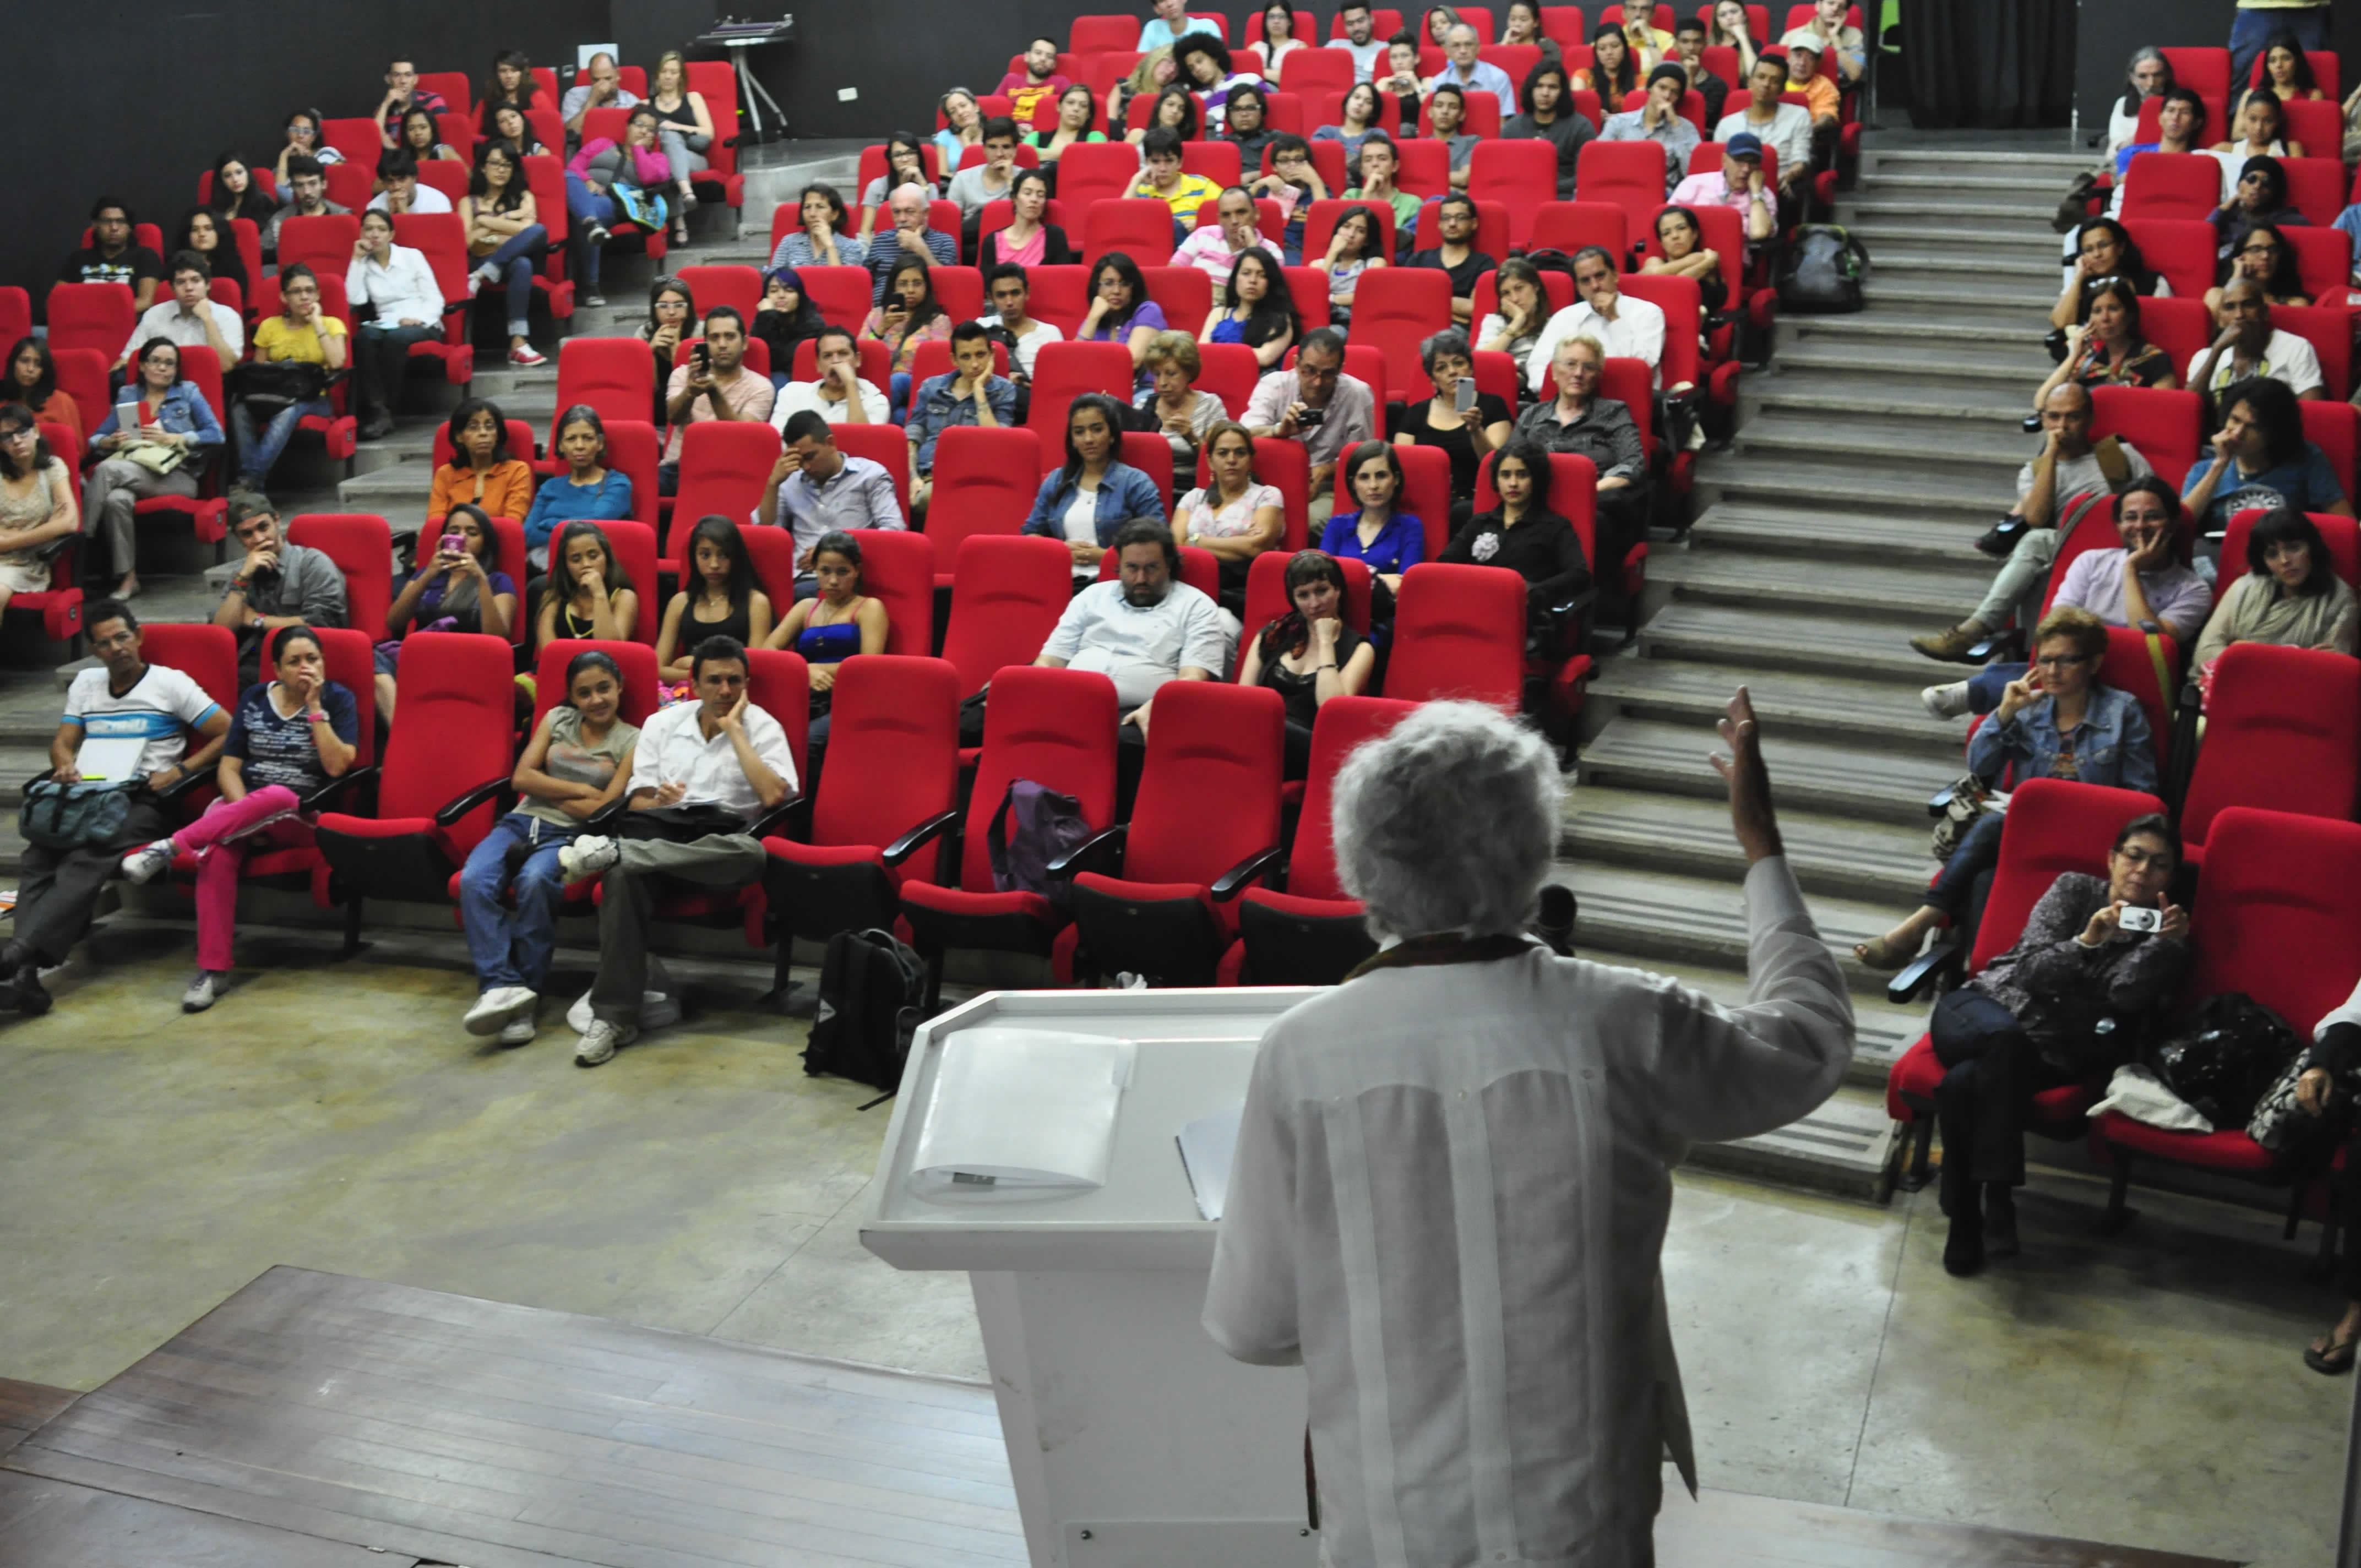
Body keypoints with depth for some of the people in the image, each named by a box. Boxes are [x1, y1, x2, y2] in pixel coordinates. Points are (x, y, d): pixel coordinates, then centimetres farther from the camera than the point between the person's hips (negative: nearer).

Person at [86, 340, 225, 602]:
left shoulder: (188, 393, 16)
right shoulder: (127, 396, 23)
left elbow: (215, 434, 1)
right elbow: (95, 440, 20)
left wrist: (172, 438, -9)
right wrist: (110, 442, -4)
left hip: (177, 477, -3)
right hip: (130, 470, 3)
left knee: (108, 469, -31)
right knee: (116, 499, -36)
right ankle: (127, 578, -32)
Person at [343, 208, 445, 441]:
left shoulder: (412, 256, 11)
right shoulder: (364, 265, 17)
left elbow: (435, 299, 3)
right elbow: (355, 300, -2)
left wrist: (418, 319, -17)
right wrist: (357, 260, 2)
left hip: (423, 327, -2)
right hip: (387, 325, 2)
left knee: (396, 337, -36)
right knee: (365, 336, -33)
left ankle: (387, 408, -32)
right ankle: (377, 411, -42)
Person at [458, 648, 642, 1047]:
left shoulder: (631, 741, 6)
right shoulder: (557, 720, 19)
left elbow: (603, 809, -4)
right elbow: (522, 778, 8)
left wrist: (546, 789, 3)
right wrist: (581, 791, -1)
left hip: (571, 835, -4)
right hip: (522, 821, 4)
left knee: (535, 881, -38)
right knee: (474, 879, -29)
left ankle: (528, 991, -31)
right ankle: (502, 986, -38)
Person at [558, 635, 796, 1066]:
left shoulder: (762, 727, 7)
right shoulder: (662, 723, 17)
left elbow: (773, 796, -11)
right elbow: (638, 800, 14)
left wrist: (734, 730, -6)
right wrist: (658, 802, -11)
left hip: (723, 842, -1)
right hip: (663, 832, 2)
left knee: (752, 853, -40)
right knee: (623, 875, -35)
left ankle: (613, 851, -38)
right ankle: (613, 1016, -33)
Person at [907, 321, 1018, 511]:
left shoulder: (1004, 391, 10)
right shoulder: (931, 387, 18)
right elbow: (911, 439, 14)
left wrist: (979, 389, -3)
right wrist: (913, 478, -4)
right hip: (927, 478, 2)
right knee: (927, 496, -37)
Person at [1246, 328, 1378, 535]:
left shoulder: (1358, 395, -6)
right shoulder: (1273, 385, -4)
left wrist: (1326, 469, -15)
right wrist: (1279, 430, -36)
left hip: (1327, 490, -1)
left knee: (1311, 520, -32)